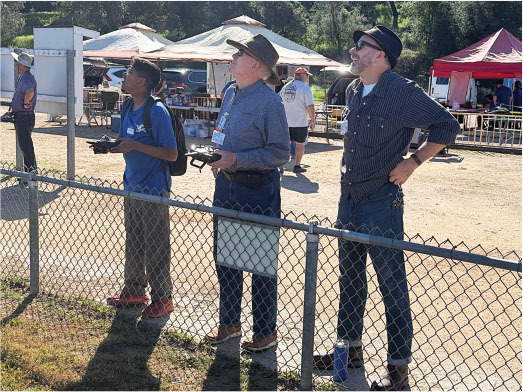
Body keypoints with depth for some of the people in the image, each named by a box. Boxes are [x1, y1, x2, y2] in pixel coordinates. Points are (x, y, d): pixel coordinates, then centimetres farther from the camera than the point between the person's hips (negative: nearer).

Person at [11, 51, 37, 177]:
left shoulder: (26, 79, -20)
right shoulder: (22, 77, 14)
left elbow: (30, 92, -42)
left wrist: (26, 103, -26)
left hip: (24, 117, -11)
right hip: (20, 116, 11)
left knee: (26, 146, -7)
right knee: (25, 145, 16)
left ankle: (31, 172, -3)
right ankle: (30, 172, 23)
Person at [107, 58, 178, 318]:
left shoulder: (157, 112, -18)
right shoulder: (128, 108, 7)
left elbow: (172, 154, -19)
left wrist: (135, 146, -24)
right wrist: (114, 145, -4)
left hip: (153, 189, -8)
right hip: (132, 186, 8)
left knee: (155, 248, 2)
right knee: (133, 243, 19)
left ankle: (162, 299, 15)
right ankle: (134, 290, 33)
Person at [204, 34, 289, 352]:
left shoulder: (269, 101, -15)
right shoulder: (231, 93, 10)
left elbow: (280, 153, -17)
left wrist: (236, 159, -23)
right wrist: (219, 158, 6)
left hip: (258, 191, -8)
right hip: (227, 186, 8)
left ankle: (266, 331, 18)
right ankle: (229, 323, 31)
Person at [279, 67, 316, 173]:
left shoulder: (285, 87, 11)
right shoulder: (305, 88, -9)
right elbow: (310, 106, -14)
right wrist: (313, 120, -6)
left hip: (286, 121, 5)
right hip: (300, 122, -5)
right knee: (300, 144, 5)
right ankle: (297, 166, 7)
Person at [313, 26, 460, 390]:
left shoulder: (404, 92, -15)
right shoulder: (353, 91, 8)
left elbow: (447, 126, -11)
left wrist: (412, 162, -12)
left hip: (381, 203, -8)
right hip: (348, 200, 8)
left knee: (393, 286, 1)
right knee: (350, 278, 18)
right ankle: (351, 348, 33)